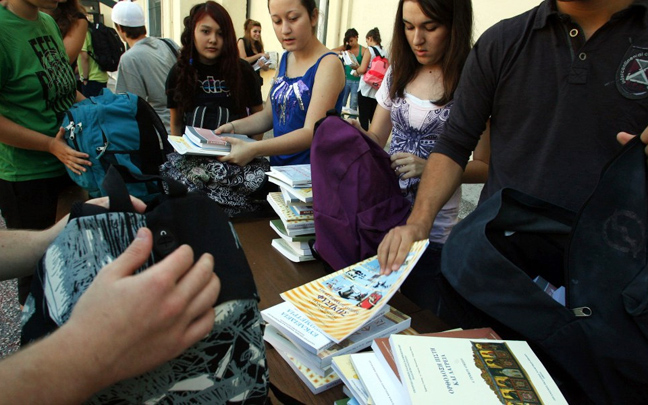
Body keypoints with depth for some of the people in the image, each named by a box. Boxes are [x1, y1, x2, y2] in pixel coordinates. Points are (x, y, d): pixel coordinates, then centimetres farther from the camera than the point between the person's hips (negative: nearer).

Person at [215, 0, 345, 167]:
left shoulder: (328, 64, -12)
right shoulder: (285, 59, 9)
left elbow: (312, 133, -21)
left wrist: (253, 149, -30)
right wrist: (233, 127, -3)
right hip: (278, 168, 6)